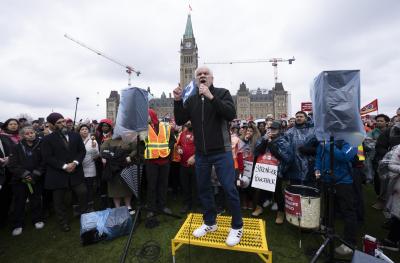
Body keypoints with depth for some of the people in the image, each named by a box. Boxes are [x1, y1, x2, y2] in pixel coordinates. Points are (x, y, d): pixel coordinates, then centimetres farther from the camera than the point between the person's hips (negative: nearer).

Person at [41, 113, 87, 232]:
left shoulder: (75, 135, 6)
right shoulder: (47, 139, -3)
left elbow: (82, 151, 4)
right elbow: (48, 157, -9)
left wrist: (75, 162, -12)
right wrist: (64, 166, -17)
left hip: (75, 172, 2)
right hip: (57, 174, -2)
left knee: (83, 193, 2)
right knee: (59, 200, 10)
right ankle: (63, 222, 26)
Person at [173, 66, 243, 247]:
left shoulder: (222, 93, -2)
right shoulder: (191, 99, 7)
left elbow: (231, 114, -18)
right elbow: (180, 121, 3)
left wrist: (211, 97, -26)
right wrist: (177, 101, -11)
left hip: (221, 151, -4)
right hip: (201, 153, 4)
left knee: (229, 188, 0)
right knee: (203, 188, 13)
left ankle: (237, 226, 22)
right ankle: (210, 223, 34)